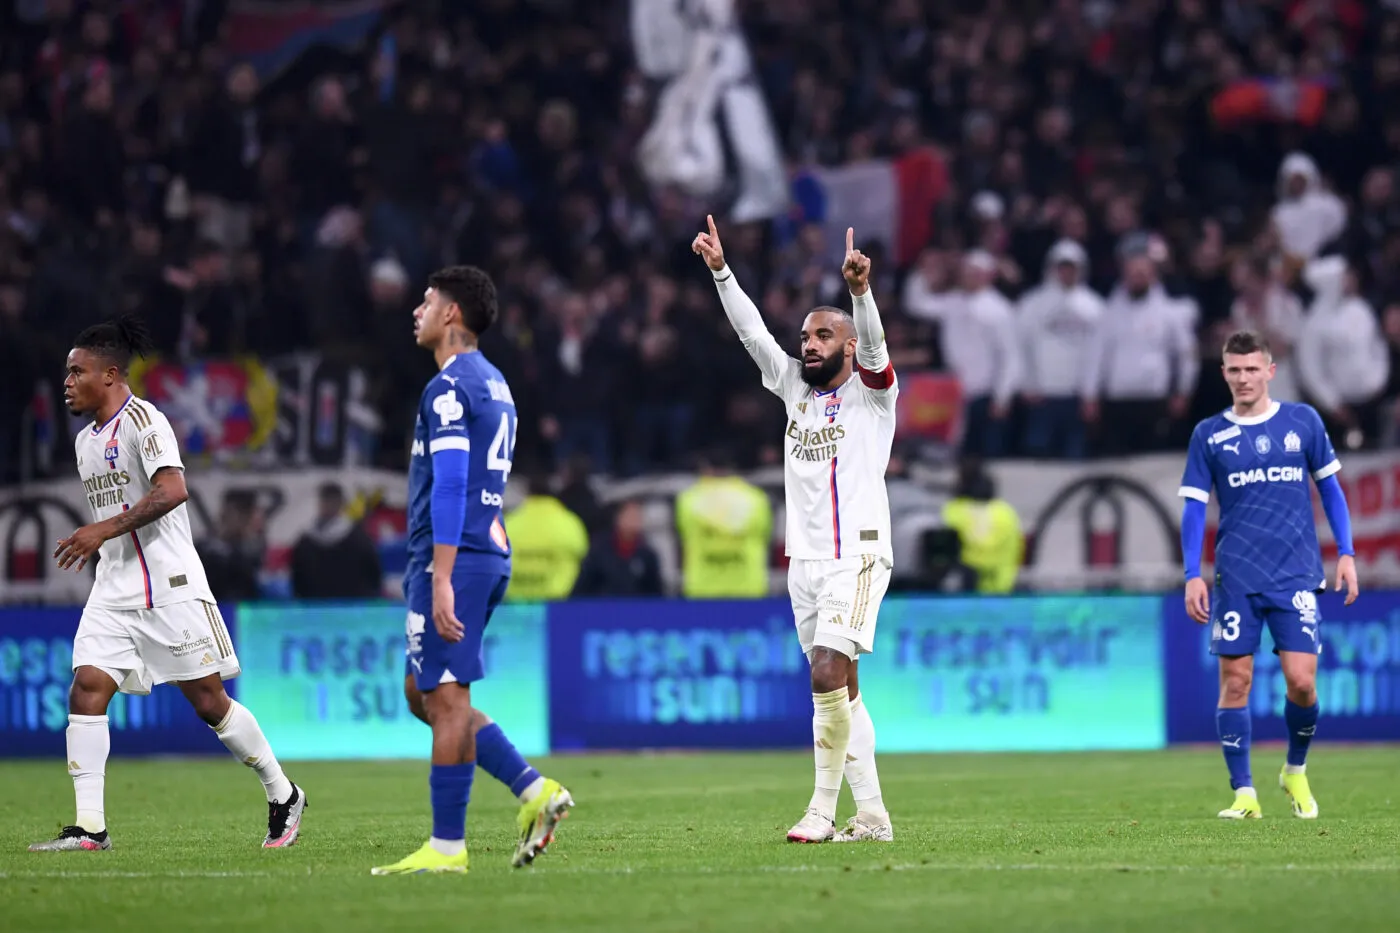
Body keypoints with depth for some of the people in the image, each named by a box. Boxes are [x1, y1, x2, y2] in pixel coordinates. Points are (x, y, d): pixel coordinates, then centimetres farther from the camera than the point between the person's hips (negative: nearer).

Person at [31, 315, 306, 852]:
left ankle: (283, 796, 15)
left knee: (208, 701, -3)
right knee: (86, 689, -8)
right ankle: (89, 828, -11)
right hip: (114, 588, 8)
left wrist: (104, 530, -24)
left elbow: (172, 490, -23)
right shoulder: (86, 440, 16)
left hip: (169, 583, -8)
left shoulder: (141, 419, -11)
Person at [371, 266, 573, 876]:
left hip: (452, 556, -10)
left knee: (444, 698, -6)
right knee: (423, 693, 14)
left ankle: (447, 848, -4)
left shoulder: (449, 387, -12)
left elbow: (449, 488, -20)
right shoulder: (494, 384, 19)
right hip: (490, 553, 10)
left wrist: (441, 579, -23)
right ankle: (533, 790, 6)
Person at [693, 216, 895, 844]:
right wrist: (721, 270, -1)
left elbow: (873, 348, -20)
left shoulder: (870, 392, -1)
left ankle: (823, 808, -14)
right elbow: (752, 333, 9)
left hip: (857, 557, -7)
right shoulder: (796, 388, 14)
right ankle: (871, 815, 9)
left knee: (828, 675, -19)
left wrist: (860, 289, -38)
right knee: (838, 688, 6)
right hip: (804, 561, 7)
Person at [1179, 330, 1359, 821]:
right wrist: (1193, 575, -3)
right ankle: (1243, 793, 3)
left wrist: (1345, 552, 5)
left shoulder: (1303, 421, 6)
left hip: (1295, 575, 0)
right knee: (1235, 681, -3)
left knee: (1302, 681, -7)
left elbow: (1330, 487, 12)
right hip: (1235, 578, 0)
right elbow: (1194, 508, 6)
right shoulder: (1209, 435, 5)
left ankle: (1296, 771, 18)